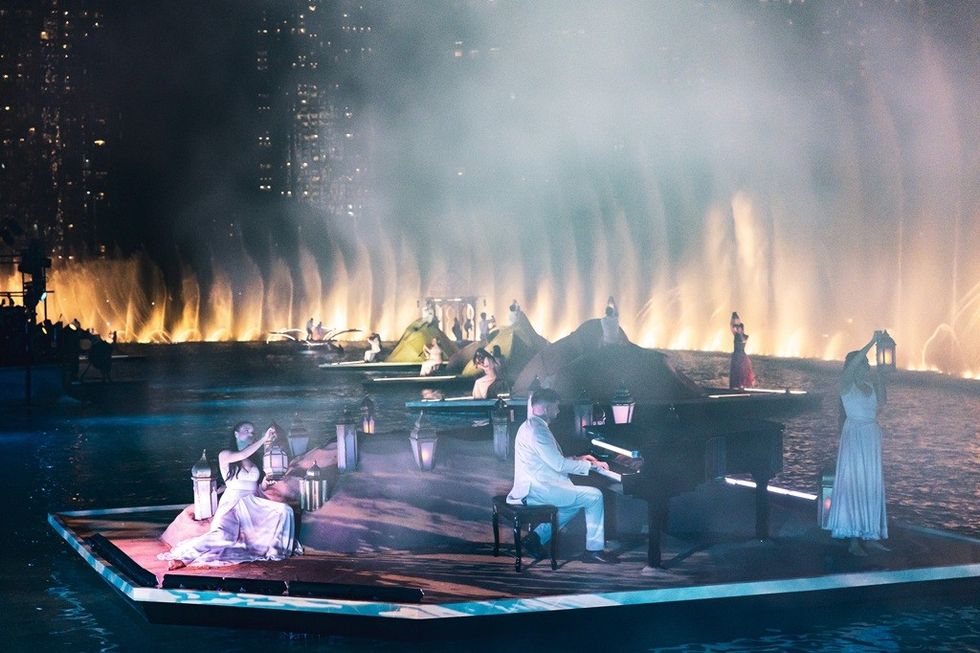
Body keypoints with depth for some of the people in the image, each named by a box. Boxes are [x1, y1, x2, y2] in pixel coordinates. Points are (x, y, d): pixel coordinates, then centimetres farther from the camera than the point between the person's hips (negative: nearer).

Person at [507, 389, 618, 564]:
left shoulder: (530, 426, 16)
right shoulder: (537, 430, -17)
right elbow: (559, 465, -20)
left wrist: (578, 459, 19)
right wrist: (591, 465, -9)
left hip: (532, 488, 11)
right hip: (538, 489, -11)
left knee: (577, 501, 26)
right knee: (594, 496, -11)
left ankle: (539, 536, 18)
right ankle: (594, 549, -6)